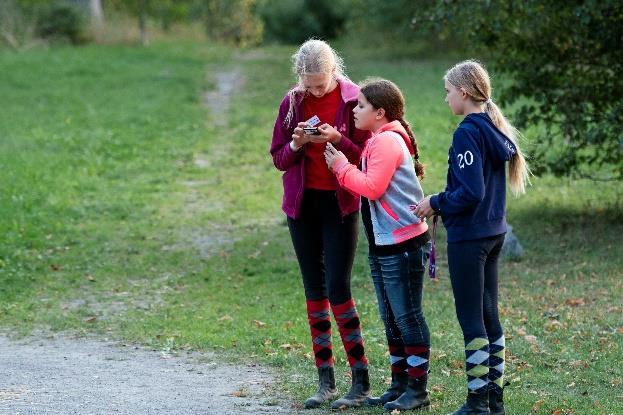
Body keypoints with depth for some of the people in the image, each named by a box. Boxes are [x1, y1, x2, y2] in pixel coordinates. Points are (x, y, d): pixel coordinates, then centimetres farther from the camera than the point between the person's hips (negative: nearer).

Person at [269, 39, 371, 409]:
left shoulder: (353, 99, -8)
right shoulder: (293, 102, 3)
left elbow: (366, 156, -7)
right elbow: (278, 158, 6)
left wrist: (337, 140, -25)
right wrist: (295, 145, -15)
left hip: (340, 203, -4)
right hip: (303, 203, 4)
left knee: (338, 289, -11)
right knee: (314, 289, 6)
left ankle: (361, 381, -5)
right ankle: (326, 381, 11)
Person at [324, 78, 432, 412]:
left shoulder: (388, 141, -15)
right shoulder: (376, 141, 16)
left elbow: (372, 187, -22)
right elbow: (367, 180, 12)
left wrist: (341, 166, -11)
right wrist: (340, 148, 4)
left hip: (403, 243, -10)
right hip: (382, 245, 10)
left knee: (407, 316, -4)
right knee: (391, 318, 14)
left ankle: (417, 389, 3)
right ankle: (399, 383, 22)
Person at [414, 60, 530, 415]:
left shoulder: (467, 133, -18)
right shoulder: (496, 129, 9)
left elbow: (470, 193, -23)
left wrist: (436, 204, -9)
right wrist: (442, 204, 12)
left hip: (468, 236, -9)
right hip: (494, 232, 9)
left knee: (471, 318, -3)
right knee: (488, 313, 14)